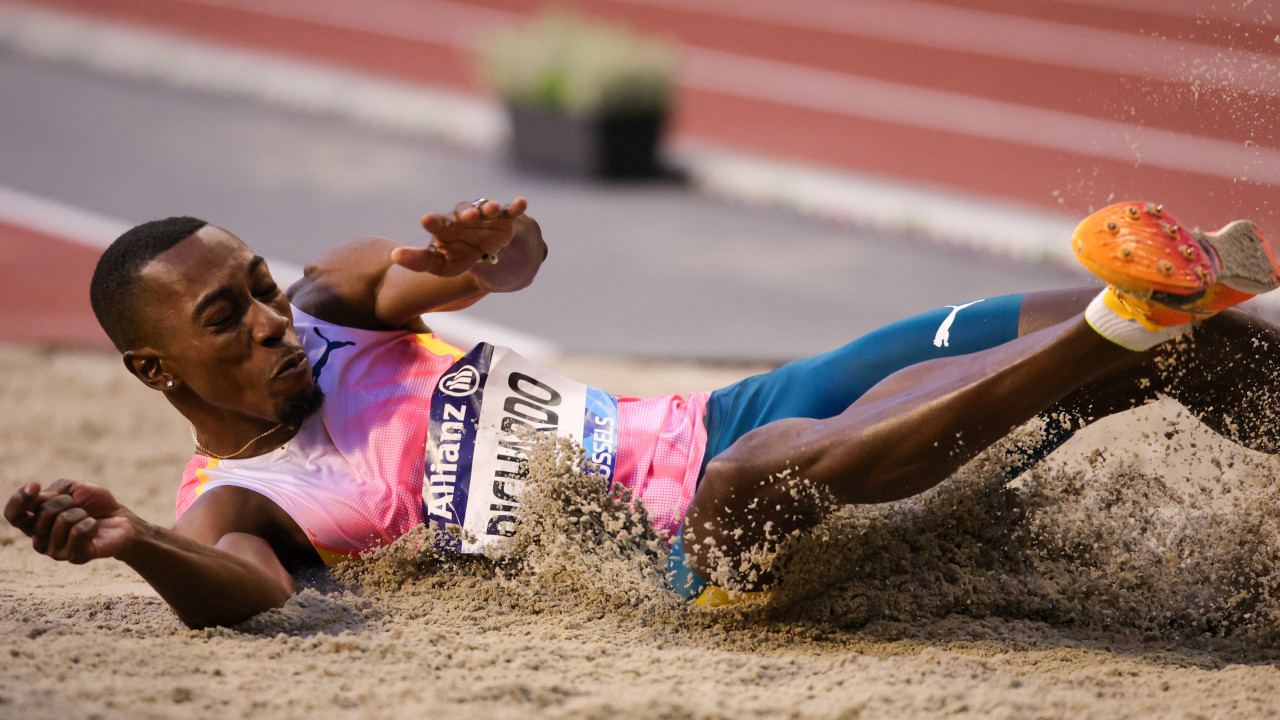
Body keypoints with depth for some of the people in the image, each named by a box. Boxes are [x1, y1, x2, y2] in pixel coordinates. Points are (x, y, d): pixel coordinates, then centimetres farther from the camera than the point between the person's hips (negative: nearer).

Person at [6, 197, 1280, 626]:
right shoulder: (228, 504, -4)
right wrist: (131, 546, -52)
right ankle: (1127, 315, -51)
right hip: (684, 547, -8)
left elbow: (518, 258, 0)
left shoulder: (327, 306, 13)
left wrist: (492, 247, -27)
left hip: (709, 421, 8)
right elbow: (237, 591, -29)